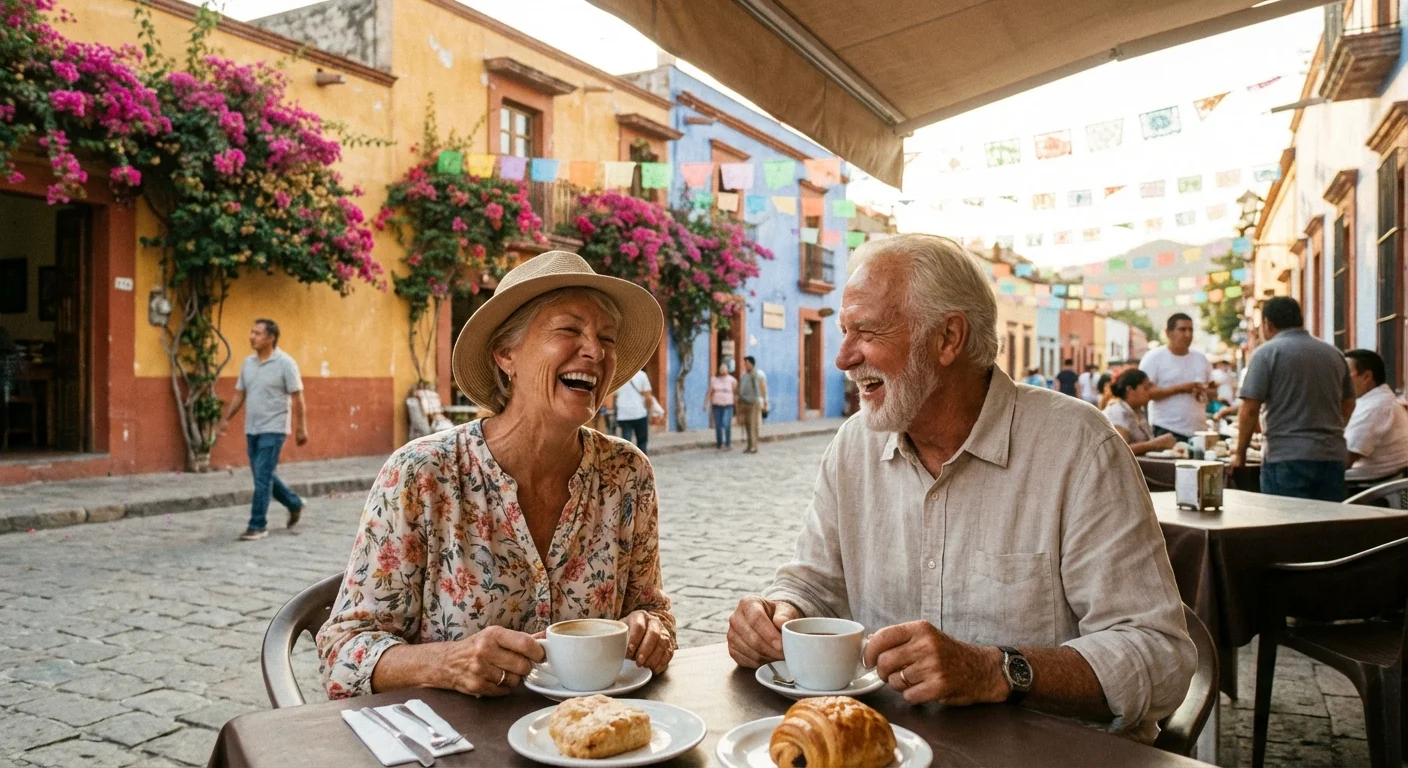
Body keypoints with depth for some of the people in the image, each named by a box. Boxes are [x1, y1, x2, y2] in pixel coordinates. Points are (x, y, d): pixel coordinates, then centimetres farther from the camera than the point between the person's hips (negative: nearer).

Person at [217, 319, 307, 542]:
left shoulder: (285, 363, -11)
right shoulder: (248, 362, 8)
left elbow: (298, 398, -11)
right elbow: (239, 394, 15)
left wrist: (302, 428, -13)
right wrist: (225, 419, 7)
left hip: (273, 430, -7)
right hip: (252, 430, 7)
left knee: (262, 477, -8)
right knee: (263, 476, 13)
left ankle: (258, 526, 0)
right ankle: (294, 504, 32)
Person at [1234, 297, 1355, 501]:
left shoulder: (1267, 352, -5)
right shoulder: (1334, 353, 14)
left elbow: (1250, 410, -10)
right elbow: (1348, 406, 22)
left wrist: (1240, 452, 1)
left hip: (1287, 458, -6)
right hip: (1333, 457, 6)